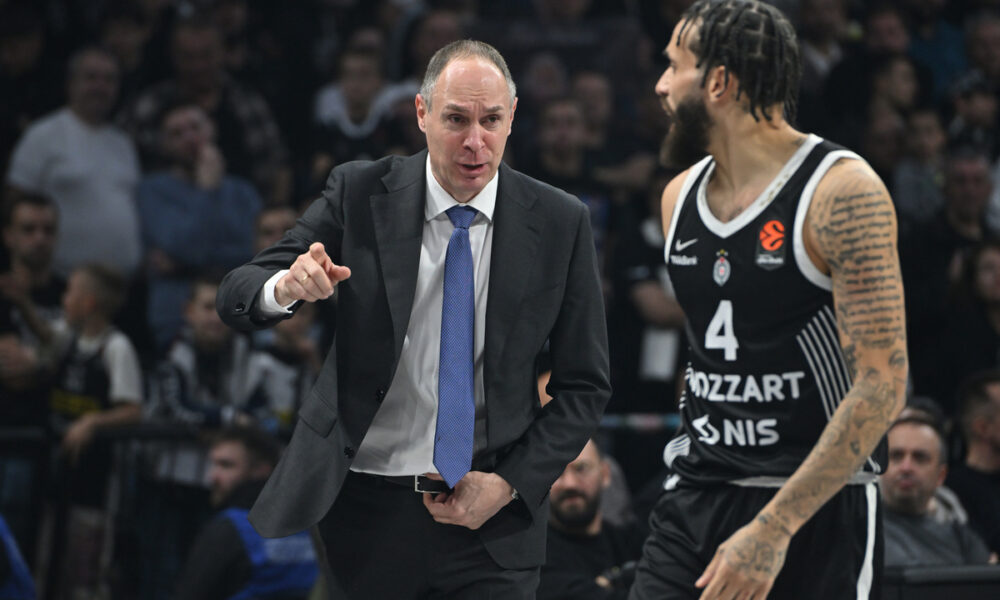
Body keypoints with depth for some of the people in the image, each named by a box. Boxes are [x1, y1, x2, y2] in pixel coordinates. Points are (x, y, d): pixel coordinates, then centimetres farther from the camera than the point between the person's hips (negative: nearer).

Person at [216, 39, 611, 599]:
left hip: (494, 518, 0)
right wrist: (286, 288, -28)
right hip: (363, 505, 0)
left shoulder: (561, 222, -2)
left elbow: (585, 384, 4)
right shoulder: (359, 193, -2)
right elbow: (236, 296, -5)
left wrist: (510, 485, -8)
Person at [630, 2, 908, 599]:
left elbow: (882, 387, -18)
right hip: (694, 500, 6)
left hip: (814, 506, -6)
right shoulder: (679, 197, 10)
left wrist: (773, 528, -22)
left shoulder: (843, 192, -13)